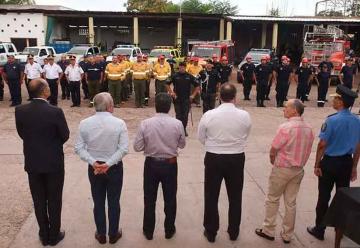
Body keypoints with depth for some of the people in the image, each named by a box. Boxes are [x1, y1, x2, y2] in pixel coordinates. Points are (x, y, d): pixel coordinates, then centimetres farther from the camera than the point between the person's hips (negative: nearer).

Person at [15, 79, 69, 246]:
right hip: (54, 162, -3)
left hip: (32, 162, 3)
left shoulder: (20, 111, -10)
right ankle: (54, 235, 26)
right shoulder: (55, 112, -20)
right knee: (54, 200, 13)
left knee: (39, 201, 16)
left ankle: (44, 235, 30)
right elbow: (65, 135, -9)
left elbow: (21, 134, 3)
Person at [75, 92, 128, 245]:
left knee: (98, 202, 16)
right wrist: (109, 164, -16)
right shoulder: (119, 123, -14)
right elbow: (124, 149, -17)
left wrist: (93, 162, -13)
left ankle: (101, 235, 30)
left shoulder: (84, 123, -8)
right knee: (114, 202, 14)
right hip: (114, 168, -2)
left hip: (94, 168, 2)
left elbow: (78, 148, -9)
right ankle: (113, 234, 27)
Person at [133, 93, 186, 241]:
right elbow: (182, 145, -1)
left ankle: (148, 231, 31)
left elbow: (137, 147, -10)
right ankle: (169, 230, 32)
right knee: (170, 199, 18)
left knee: (149, 199, 17)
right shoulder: (177, 124, -13)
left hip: (151, 164, 0)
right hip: (170, 164, 0)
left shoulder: (145, 124, -15)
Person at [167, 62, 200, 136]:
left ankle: (184, 129, 16)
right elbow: (168, 84, 7)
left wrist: (193, 95, 1)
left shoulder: (189, 76, 0)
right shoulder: (175, 76, -2)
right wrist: (171, 93, -1)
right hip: (177, 99, -1)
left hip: (187, 99, 1)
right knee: (178, 114, 2)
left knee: (185, 115, 3)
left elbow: (197, 86, 7)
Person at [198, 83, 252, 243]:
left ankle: (211, 232, 28)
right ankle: (233, 231, 34)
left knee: (211, 196, 15)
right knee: (235, 197, 19)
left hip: (213, 158, -1)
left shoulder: (209, 115, -13)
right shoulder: (245, 116, -11)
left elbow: (201, 138, -2)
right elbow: (245, 137, 2)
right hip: (237, 159, 1)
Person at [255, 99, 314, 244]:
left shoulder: (285, 127, -21)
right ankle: (287, 235, 23)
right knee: (291, 202, 13)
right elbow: (307, 151, 6)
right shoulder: (308, 129, -2)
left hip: (282, 169, -5)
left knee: (272, 200, 11)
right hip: (299, 170, 6)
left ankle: (268, 231, 20)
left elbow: (273, 152, -14)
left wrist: (273, 162, 5)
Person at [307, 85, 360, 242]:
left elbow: (322, 145, -17)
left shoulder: (332, 120, -19)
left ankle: (319, 230, 19)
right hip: (347, 163, 5)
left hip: (330, 162, -5)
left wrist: (317, 165, -6)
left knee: (324, 196, 7)